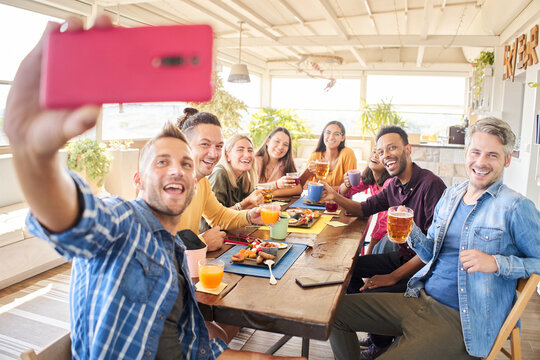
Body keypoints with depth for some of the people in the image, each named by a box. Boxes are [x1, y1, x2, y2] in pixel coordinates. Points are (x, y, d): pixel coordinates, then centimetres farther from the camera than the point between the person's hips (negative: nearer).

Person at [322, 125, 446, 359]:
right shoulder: (394, 185, 3)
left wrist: (393, 277, -26)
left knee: (367, 297, -21)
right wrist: (335, 196, -8)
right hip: (401, 256, 9)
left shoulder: (431, 184, -23)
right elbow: (364, 209, 12)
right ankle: (376, 331, 22)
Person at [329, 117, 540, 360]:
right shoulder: (450, 195, 10)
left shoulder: (517, 208, -9)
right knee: (336, 309, 3)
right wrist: (411, 231, -5)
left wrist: (496, 263, -19)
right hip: (421, 298, 6)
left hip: (461, 321, -6)